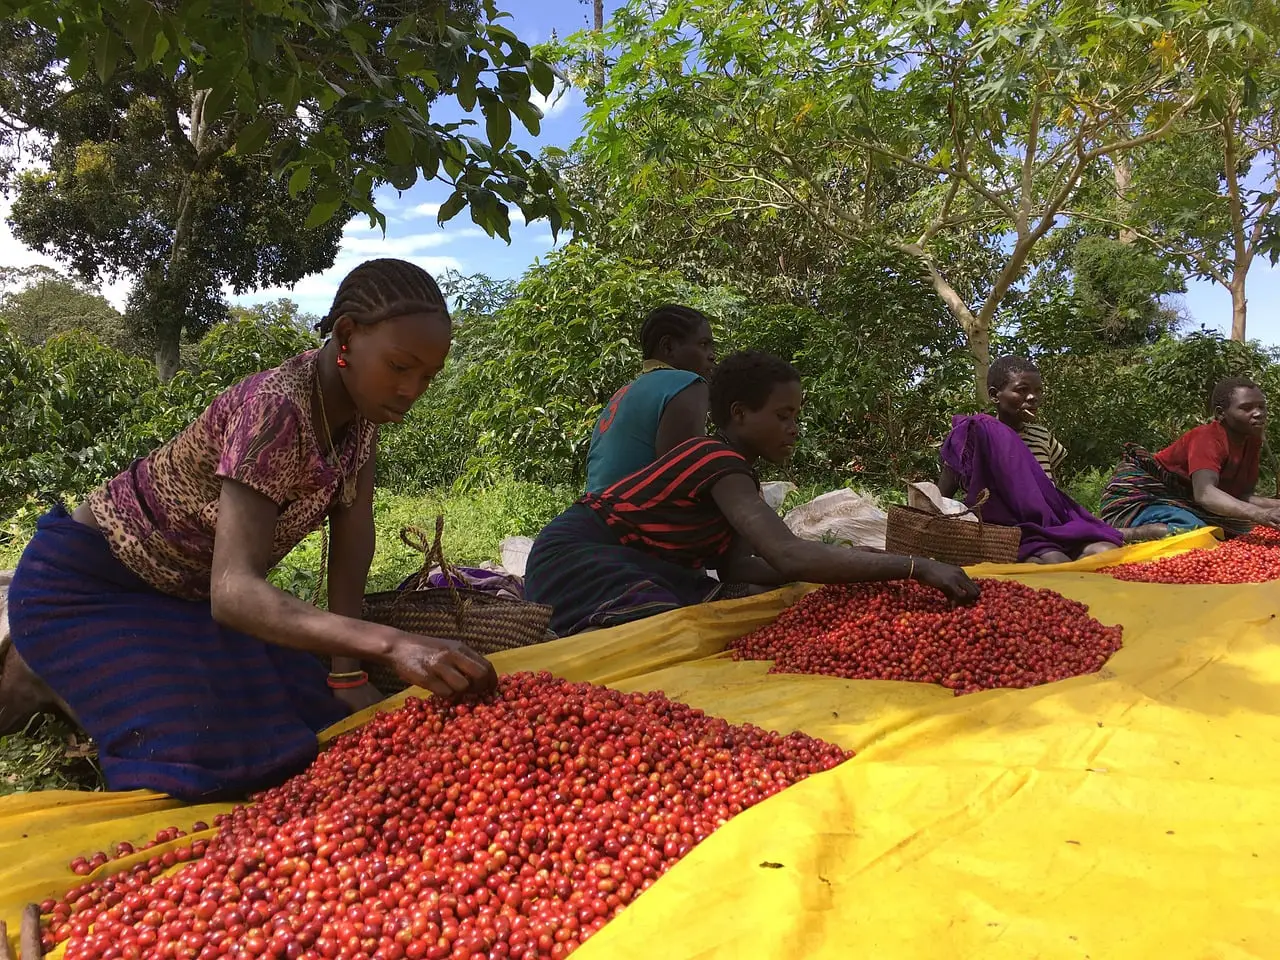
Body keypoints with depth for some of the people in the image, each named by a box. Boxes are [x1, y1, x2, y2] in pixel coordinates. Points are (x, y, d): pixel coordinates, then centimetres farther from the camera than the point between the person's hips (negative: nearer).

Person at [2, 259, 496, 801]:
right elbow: (233, 591, -43)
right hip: (88, 585, -8)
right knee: (205, 755, -22)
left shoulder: (360, 402, -10)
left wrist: (348, 678, -14)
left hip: (187, 590, 8)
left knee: (309, 713, 3)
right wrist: (392, 645, -55)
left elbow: (351, 546, -10)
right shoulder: (276, 411, -35)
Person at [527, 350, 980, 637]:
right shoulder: (721, 463, -23)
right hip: (579, 558, -10)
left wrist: (843, 568, -9)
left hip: (635, 562, 10)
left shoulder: (726, 463, 7)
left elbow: (734, 564, -3)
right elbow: (789, 556, -38)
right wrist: (917, 567, -36)